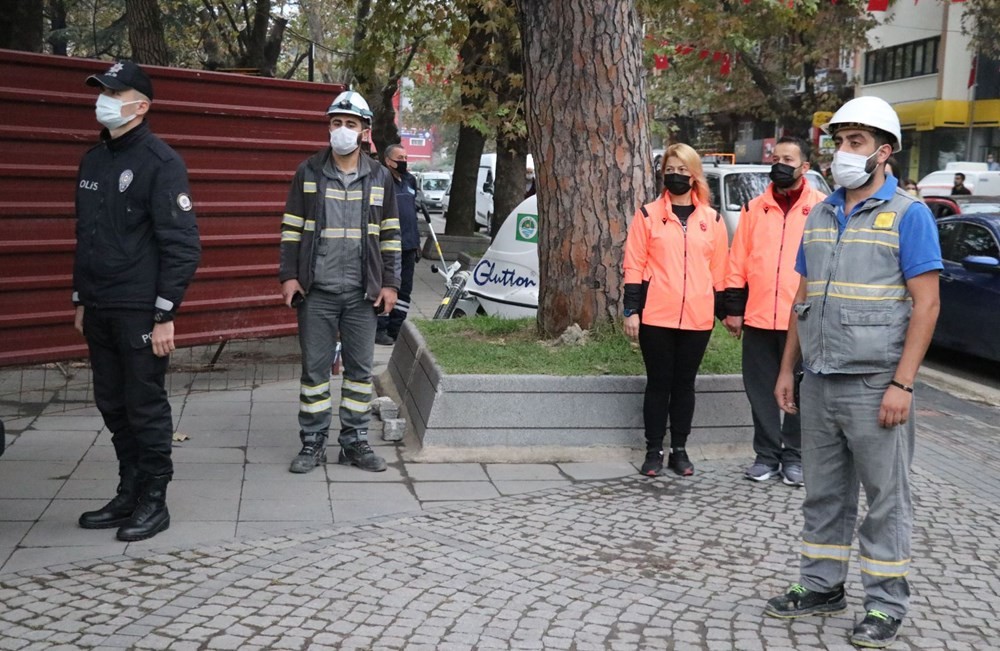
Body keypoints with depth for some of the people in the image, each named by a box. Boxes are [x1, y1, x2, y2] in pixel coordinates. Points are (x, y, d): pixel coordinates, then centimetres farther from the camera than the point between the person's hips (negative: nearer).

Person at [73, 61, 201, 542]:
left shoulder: (161, 162, -10)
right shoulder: (93, 161, 13)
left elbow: (183, 245, -14)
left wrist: (165, 315, -17)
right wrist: (81, 300, 17)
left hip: (140, 311, -7)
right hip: (99, 311, 7)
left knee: (145, 407, 1)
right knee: (113, 406, 13)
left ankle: (154, 502, 13)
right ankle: (129, 494, 25)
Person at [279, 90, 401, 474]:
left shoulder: (380, 177, 7)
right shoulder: (308, 172, 3)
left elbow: (391, 236, 10)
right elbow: (291, 229, 5)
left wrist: (389, 283, 5)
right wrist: (289, 276, -2)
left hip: (363, 292, 1)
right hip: (317, 290, -1)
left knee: (360, 368, 7)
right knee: (315, 367, 3)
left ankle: (354, 442, 17)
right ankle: (312, 442, 13)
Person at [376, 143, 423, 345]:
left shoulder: (410, 181, 16)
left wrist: (416, 242, 22)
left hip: (408, 246, 8)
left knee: (405, 290, 11)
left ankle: (396, 329, 19)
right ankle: (380, 329, 4)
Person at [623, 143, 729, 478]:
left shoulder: (712, 220, 10)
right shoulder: (648, 214, 4)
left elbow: (719, 270, 12)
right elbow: (634, 265, 1)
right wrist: (631, 310, -5)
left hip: (697, 318, 2)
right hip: (655, 316, -2)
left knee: (685, 384, 8)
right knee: (658, 383, 3)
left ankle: (679, 450, 18)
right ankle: (654, 451, 12)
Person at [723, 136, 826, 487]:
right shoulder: (754, 208, 9)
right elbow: (738, 261, 9)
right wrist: (734, 308, 5)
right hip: (758, 318, 3)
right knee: (760, 390, 9)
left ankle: (794, 456, 19)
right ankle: (767, 455, 20)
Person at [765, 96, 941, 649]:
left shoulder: (907, 214, -6)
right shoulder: (820, 216, 12)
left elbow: (926, 303, -11)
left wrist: (902, 384, -17)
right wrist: (787, 368, 13)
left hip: (875, 386, -6)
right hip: (819, 383, 6)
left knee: (886, 499, 4)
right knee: (824, 493, 14)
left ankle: (886, 604, 15)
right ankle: (822, 586, 27)